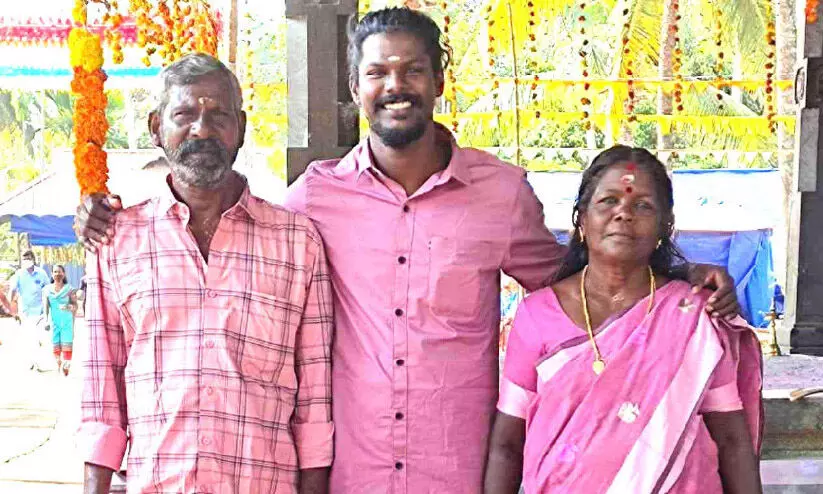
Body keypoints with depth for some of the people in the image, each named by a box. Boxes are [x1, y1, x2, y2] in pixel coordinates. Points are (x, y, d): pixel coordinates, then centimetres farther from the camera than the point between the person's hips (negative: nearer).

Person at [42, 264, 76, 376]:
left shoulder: (69, 289, 3)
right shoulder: (47, 289, 7)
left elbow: (75, 305, 0)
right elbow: (45, 306, -1)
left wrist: (69, 307, -23)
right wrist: (46, 320, -15)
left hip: (67, 321, -1)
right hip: (53, 321, 1)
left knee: (66, 345, -11)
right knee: (55, 346, 1)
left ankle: (66, 367, -5)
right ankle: (59, 363, 23)